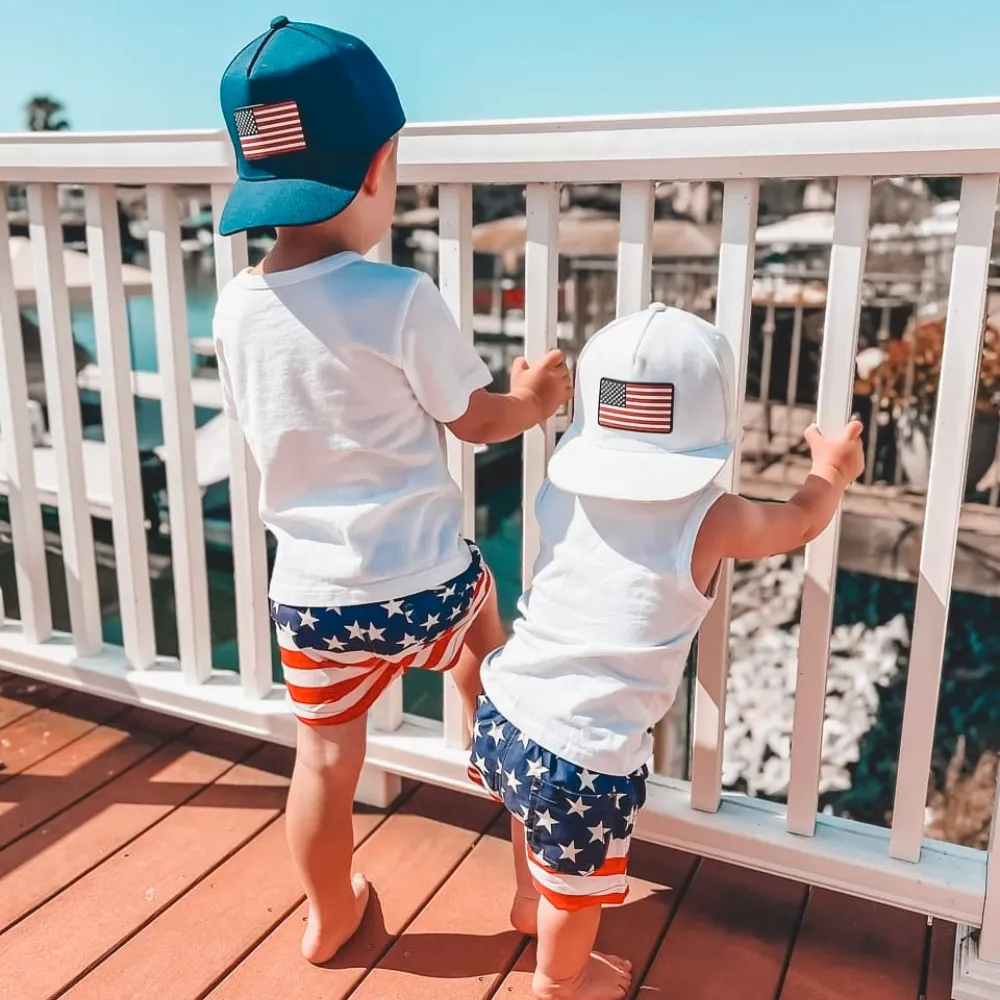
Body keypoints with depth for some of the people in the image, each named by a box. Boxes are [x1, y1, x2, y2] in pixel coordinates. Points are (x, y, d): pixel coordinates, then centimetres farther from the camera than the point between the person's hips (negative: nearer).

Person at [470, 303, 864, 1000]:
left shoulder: (563, 493, -2)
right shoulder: (709, 522, -13)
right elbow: (801, 524, 7)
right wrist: (831, 472, 26)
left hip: (504, 713, 6)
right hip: (585, 753, -5)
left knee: (540, 820, 36)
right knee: (579, 879, 23)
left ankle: (530, 901, 63)